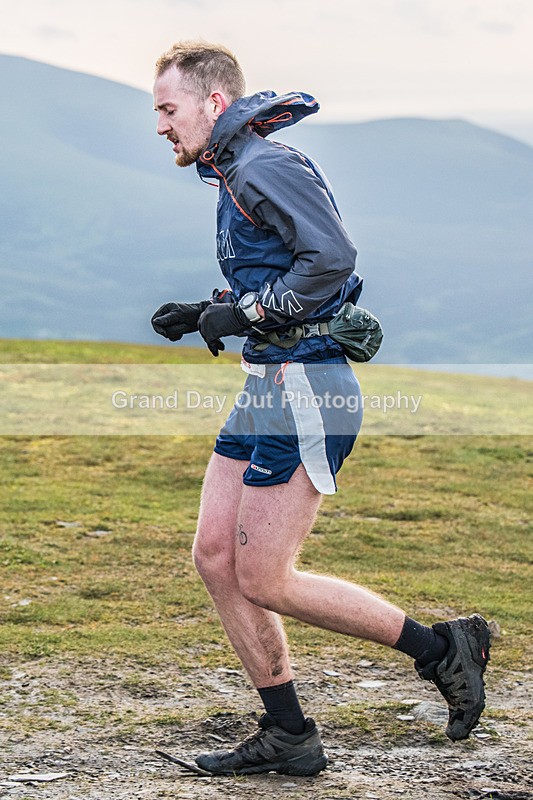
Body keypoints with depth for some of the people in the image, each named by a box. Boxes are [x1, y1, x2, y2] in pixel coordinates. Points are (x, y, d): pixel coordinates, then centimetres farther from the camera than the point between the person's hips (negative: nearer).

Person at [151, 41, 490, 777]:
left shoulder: (267, 168, -14)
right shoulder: (234, 174, 18)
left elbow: (332, 258, -26)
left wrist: (246, 312, -18)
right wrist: (205, 312, 13)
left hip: (304, 391, -10)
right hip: (269, 387, 10)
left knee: (262, 580, -7)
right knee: (215, 557, 7)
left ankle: (443, 648, 4)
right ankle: (288, 736, 14)